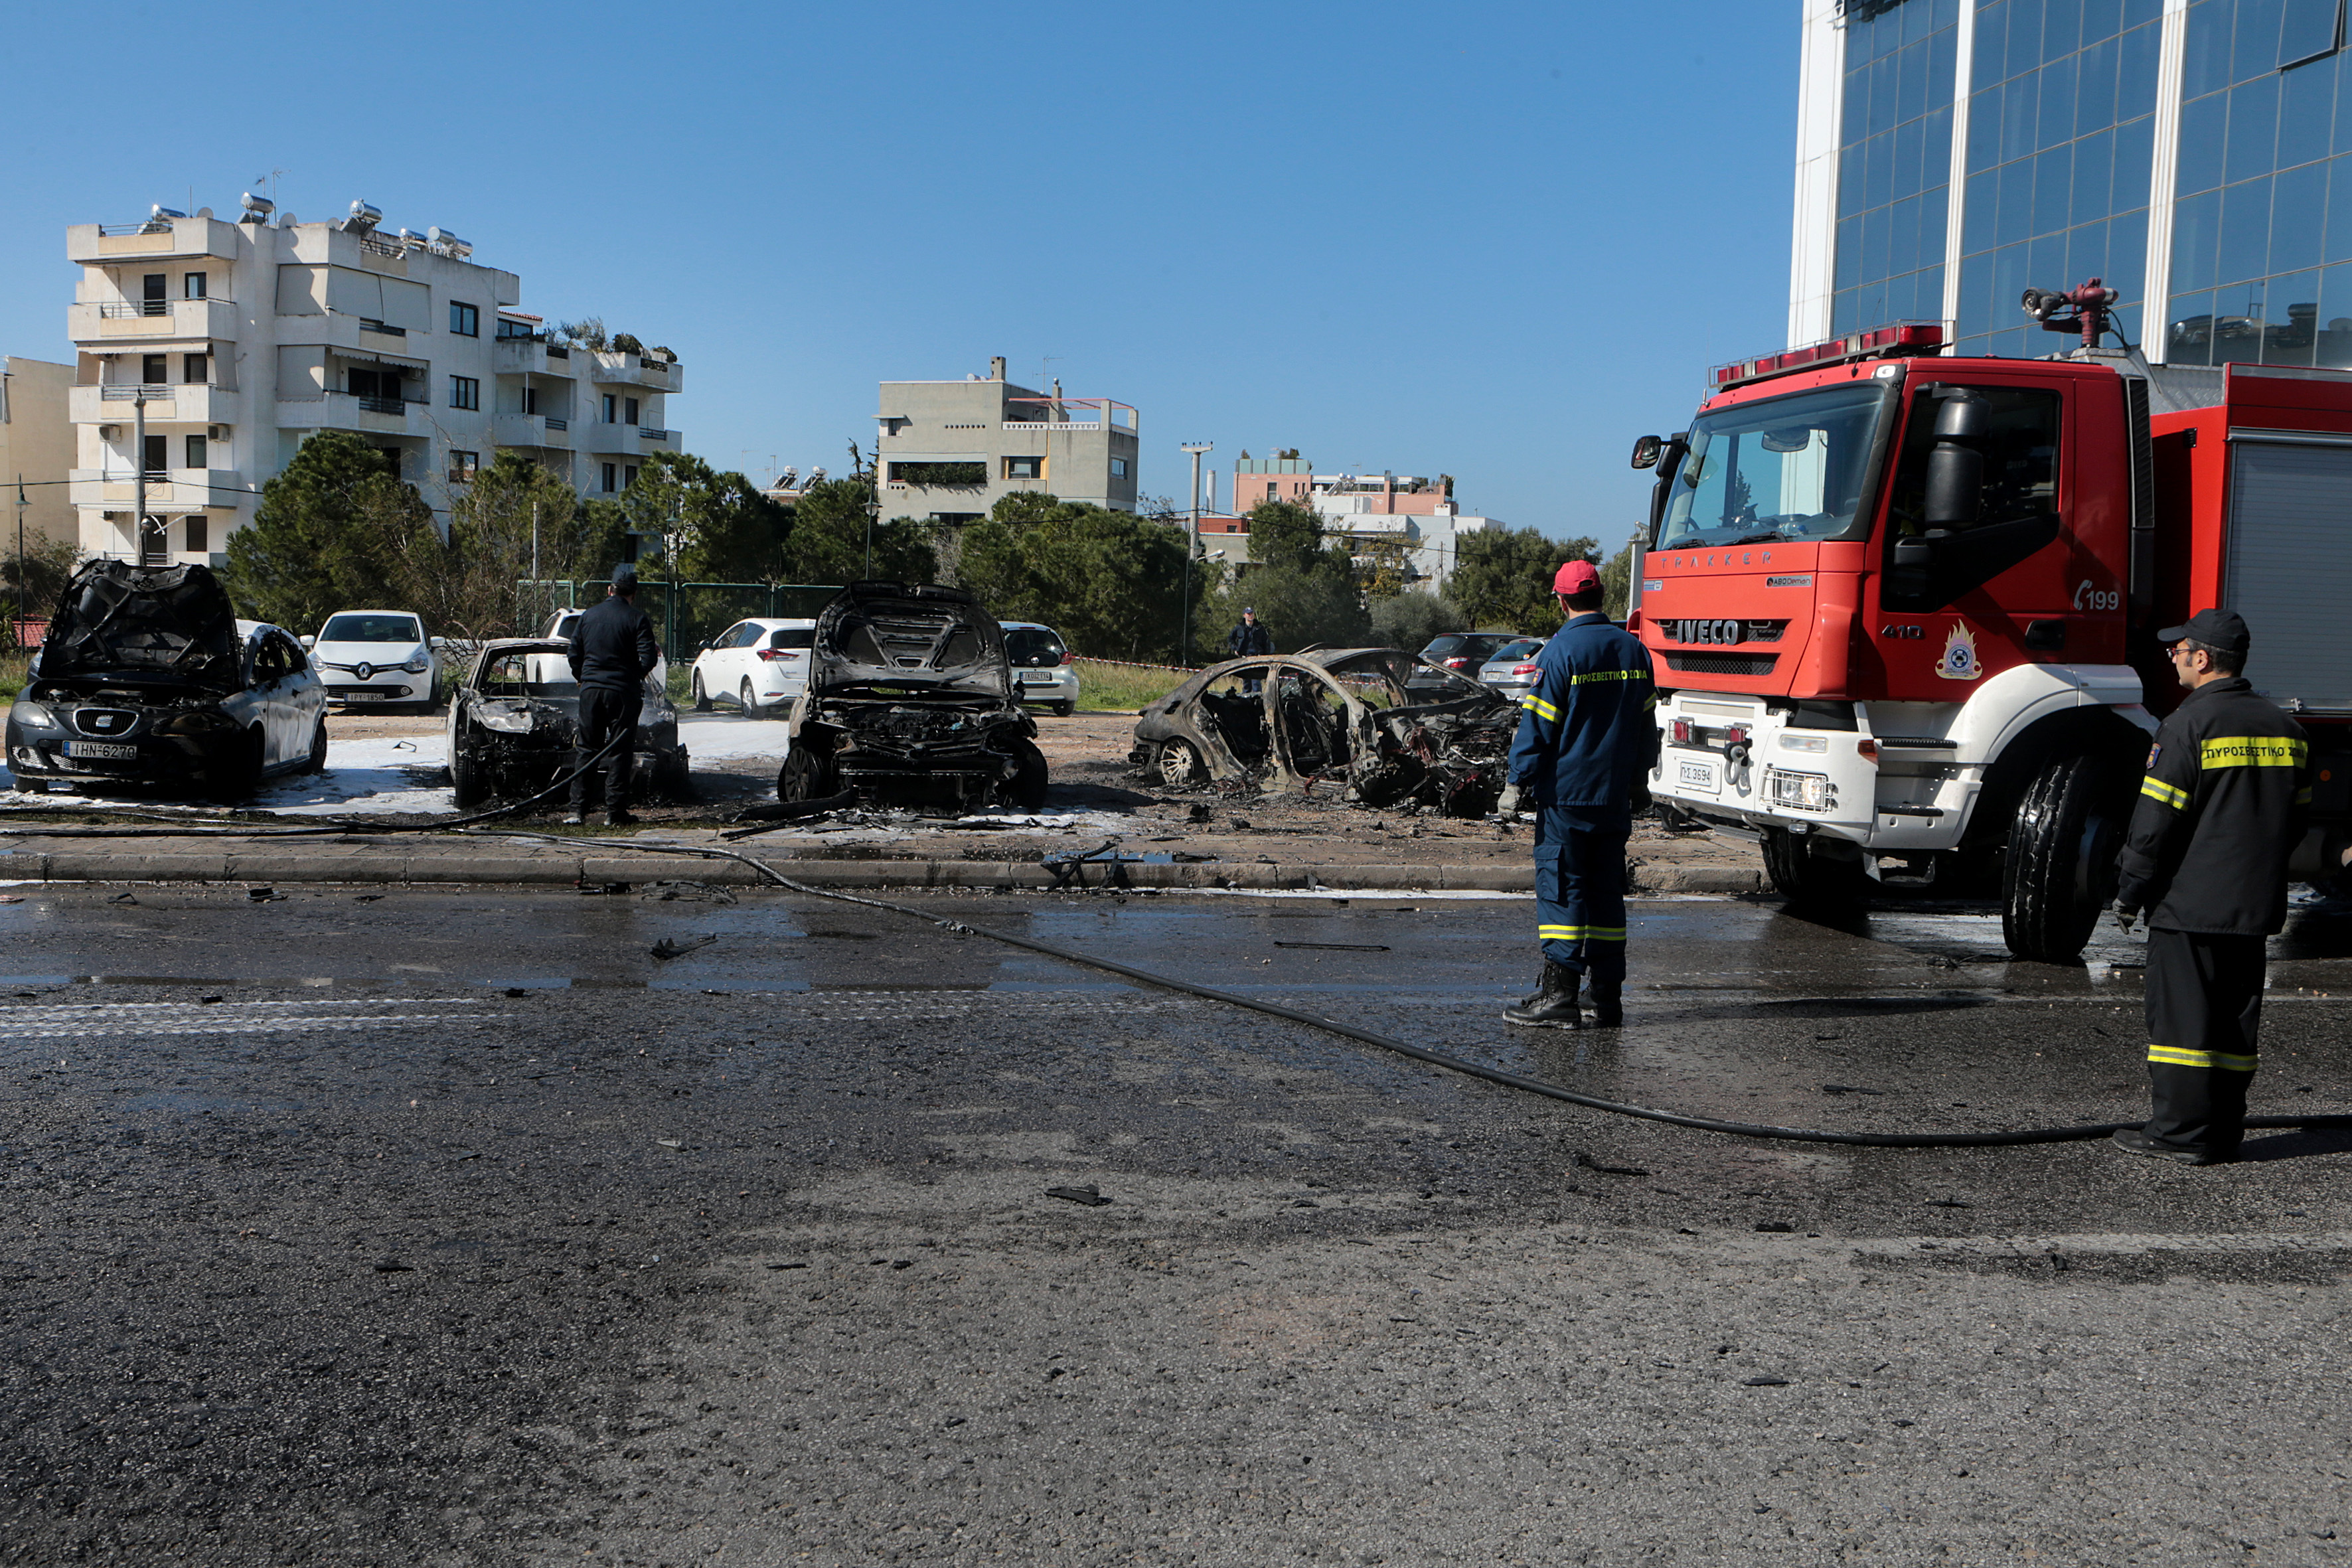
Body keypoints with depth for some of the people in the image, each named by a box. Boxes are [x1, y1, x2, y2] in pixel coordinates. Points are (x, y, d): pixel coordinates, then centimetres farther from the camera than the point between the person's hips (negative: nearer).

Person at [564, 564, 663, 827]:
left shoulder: (588, 616, 7)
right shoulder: (637, 619, -6)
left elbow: (573, 655, 8)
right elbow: (649, 658, -13)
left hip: (590, 690, 4)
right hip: (623, 692, -4)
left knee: (586, 750, 10)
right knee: (620, 752, 2)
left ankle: (578, 809, 7)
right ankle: (615, 812, 1)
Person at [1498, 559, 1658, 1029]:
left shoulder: (1561, 651, -11)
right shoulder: (1634, 650, 8)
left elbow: (1537, 726, -12)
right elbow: (1645, 722, 16)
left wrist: (1516, 784, -6)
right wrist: (1638, 780, 26)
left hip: (1565, 793, -6)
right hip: (1615, 796, 6)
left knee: (1560, 887, -3)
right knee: (1606, 891, 10)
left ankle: (1559, 994, -7)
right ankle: (1607, 996, 12)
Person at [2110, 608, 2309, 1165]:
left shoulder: (2190, 724, -13)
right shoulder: (2284, 728, 10)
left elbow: (2157, 820, -13)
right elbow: (2295, 817, 16)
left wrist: (2129, 891, -4)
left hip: (2190, 904, -7)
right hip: (2256, 908, 7)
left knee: (2182, 1016, -1)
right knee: (2235, 1019, 11)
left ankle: (2181, 1132, 2)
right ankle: (2223, 1134, 16)